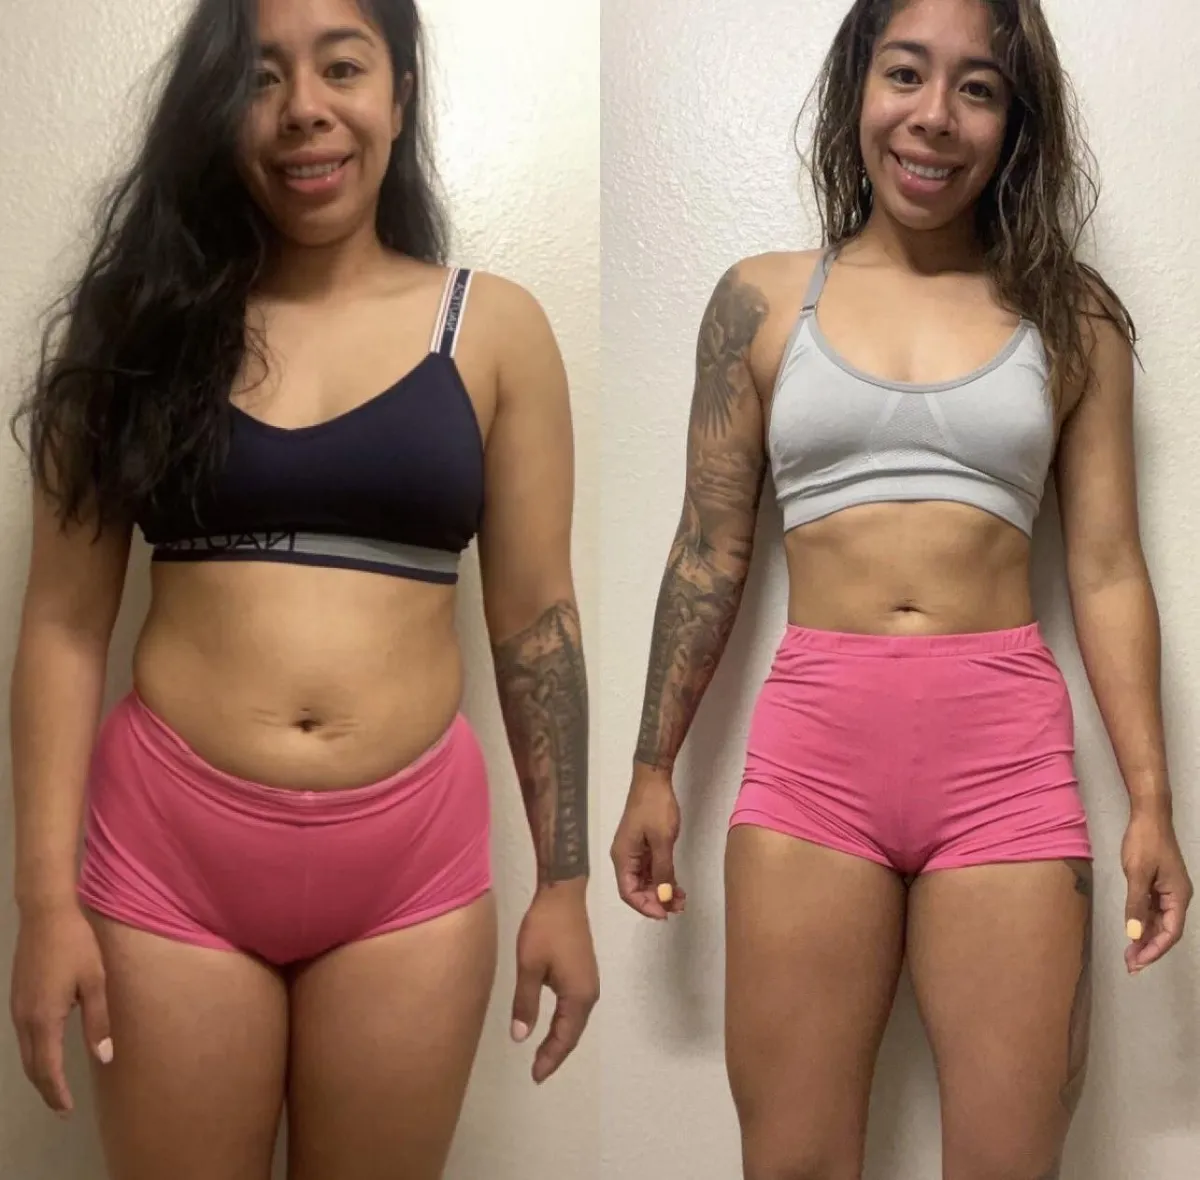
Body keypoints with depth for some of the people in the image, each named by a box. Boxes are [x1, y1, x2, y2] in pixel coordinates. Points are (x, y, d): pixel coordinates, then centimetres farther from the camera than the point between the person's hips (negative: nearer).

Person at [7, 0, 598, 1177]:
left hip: (410, 851, 0)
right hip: (169, 843, 0)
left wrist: (564, 881, 2)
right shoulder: (145, 320, 2)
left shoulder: (493, 329, 2)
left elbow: (536, 617, 3)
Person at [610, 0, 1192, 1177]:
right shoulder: (762, 300, 7)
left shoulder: (1071, 313, 7)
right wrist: (652, 771, 8)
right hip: (813, 742, 0)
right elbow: (709, 553, 9)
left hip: (1010, 748, 0)